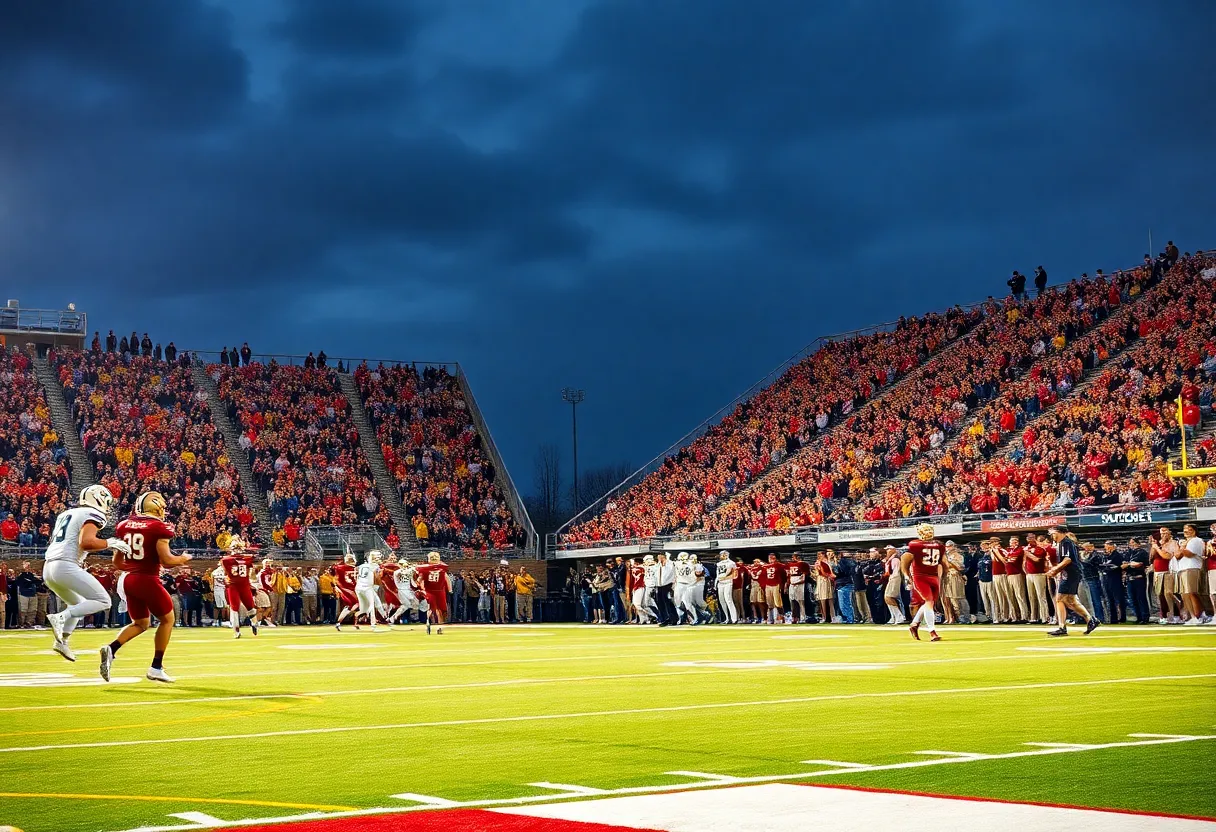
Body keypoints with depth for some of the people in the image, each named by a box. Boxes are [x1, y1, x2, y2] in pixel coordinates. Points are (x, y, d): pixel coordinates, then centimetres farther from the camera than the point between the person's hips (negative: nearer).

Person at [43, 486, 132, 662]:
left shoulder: (66, 514, 24)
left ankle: (62, 642, 16)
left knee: (78, 604, 27)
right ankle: (60, 617, -18)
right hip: (66, 566, -9)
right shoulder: (92, 516, -2)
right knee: (103, 601, -6)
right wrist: (110, 543, -7)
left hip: (48, 568, 9)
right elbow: (86, 542, -18)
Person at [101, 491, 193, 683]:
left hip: (129, 580, 7)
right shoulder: (159, 527, -10)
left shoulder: (124, 526, 9)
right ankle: (156, 667, 10)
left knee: (141, 623, 21)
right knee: (167, 619, 13)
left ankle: (111, 649, -4)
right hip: (148, 580, -7)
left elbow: (117, 561, 13)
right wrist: (182, 559, 4)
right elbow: (166, 560, -16)